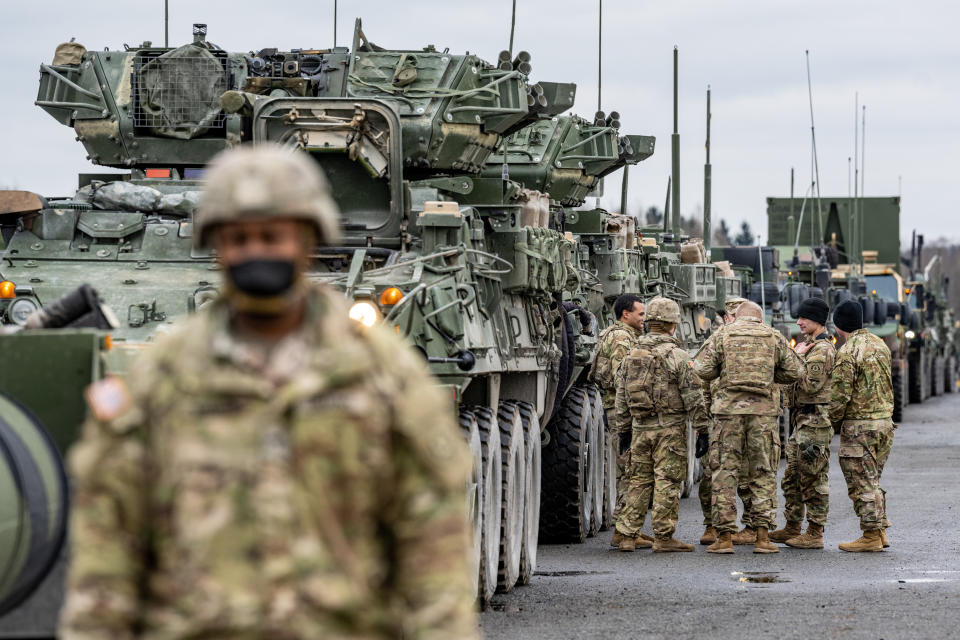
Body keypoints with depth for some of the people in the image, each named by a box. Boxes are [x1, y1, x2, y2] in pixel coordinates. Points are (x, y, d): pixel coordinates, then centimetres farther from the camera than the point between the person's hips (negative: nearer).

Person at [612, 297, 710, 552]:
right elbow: (692, 396, -9)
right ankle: (663, 536, -2)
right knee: (667, 481, -2)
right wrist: (702, 427, -3)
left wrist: (623, 429, 20)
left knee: (639, 481, 10)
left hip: (640, 428, 5)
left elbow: (621, 395, 13)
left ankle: (627, 536, 9)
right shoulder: (677, 356, -9)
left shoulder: (632, 354, 9)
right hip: (669, 427, -5)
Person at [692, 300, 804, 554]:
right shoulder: (774, 338, 9)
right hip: (764, 410, 1)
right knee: (763, 474, 7)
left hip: (729, 409, -1)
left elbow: (701, 369, -1)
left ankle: (725, 537, 0)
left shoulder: (722, 337, 5)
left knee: (725, 473, 3)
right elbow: (794, 371, 10)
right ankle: (762, 537, 3)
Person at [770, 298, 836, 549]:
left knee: (813, 478, -6)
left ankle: (815, 533, -3)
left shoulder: (822, 349, -14)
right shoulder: (808, 345, 19)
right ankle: (792, 528, 24)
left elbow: (810, 385, -22)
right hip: (801, 421, 11)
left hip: (814, 421, -11)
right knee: (792, 476, 16)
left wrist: (797, 359, -12)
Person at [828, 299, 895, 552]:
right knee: (872, 481, 17)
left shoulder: (848, 352, -15)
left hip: (859, 425, -8)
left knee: (862, 484, -1)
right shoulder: (879, 345, 10)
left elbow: (840, 395, -16)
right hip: (885, 421, 8)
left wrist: (831, 422, -2)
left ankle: (871, 536, 0)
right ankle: (880, 531, 18)